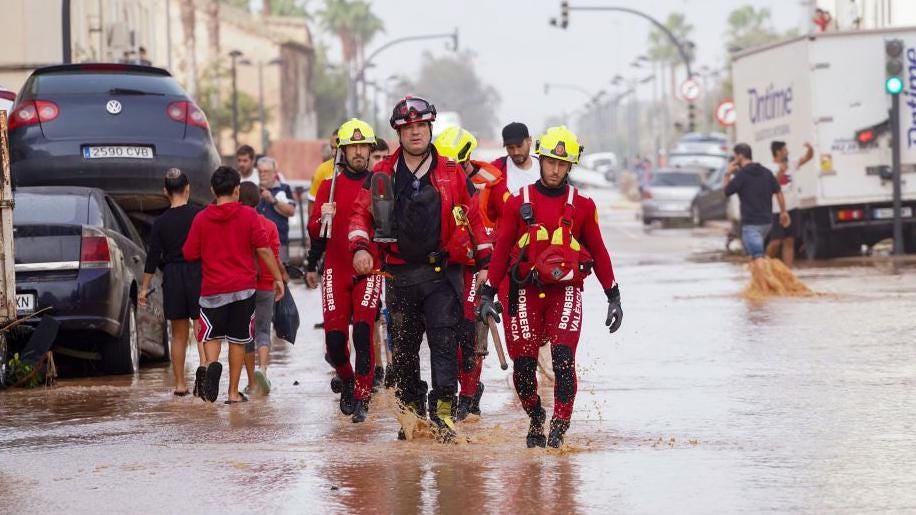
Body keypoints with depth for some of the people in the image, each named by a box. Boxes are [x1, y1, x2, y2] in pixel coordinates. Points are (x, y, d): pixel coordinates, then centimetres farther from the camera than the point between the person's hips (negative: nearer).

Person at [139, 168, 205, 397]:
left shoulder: (160, 222, 0)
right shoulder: (199, 215, -5)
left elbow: (153, 257, 1)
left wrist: (144, 288, 8)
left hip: (173, 279, 2)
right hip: (198, 275, -2)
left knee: (179, 335, 11)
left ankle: (180, 384, 13)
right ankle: (203, 365, -29)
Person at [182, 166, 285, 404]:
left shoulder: (201, 219, -2)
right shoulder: (248, 215, -4)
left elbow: (189, 254, 2)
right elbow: (264, 249, -6)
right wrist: (278, 278, 3)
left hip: (212, 289, 0)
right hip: (244, 287, 0)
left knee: (211, 335, 11)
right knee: (238, 340, 9)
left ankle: (212, 364, -21)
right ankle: (233, 392, 10)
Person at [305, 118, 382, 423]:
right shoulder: (330, 186, 7)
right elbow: (314, 232, 4)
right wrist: (323, 218, -17)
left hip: (369, 269, -1)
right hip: (337, 270, 1)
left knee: (363, 329, -16)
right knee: (334, 336, -4)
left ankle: (361, 398, -10)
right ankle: (347, 381, 26)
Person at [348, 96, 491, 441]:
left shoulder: (451, 173, 6)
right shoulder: (382, 174, 8)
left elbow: (473, 217, 12)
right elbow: (361, 213, 9)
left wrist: (484, 260, 9)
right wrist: (360, 247, -9)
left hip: (442, 272, -2)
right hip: (399, 273, 2)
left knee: (443, 339, -13)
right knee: (403, 346, 7)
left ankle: (444, 411, -15)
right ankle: (411, 410, 16)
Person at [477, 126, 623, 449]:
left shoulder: (582, 206, 7)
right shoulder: (518, 203, 6)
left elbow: (598, 252, 13)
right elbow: (501, 250, 8)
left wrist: (614, 296, 12)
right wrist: (488, 293, 2)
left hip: (566, 291, -1)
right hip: (526, 291, 1)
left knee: (563, 358, -17)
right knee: (523, 364, -1)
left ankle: (559, 428, -13)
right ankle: (536, 420, 23)